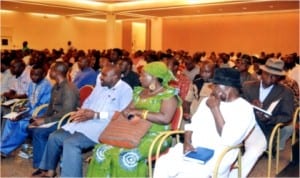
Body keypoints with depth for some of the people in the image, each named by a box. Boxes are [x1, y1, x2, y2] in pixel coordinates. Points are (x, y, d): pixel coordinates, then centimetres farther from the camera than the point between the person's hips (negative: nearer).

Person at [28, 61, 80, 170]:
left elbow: (66, 113, -27)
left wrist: (44, 120, -23)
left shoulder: (69, 89, -20)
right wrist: (41, 118, 0)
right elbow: (51, 107, 18)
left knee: (39, 132, -24)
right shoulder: (55, 87, 10)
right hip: (55, 119, 10)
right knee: (31, 128, -2)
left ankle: (40, 166, -13)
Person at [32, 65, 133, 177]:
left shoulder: (125, 90, -7)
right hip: (85, 122, 8)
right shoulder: (100, 84, 17)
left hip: (101, 127, -8)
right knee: (54, 137, 2)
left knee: (71, 142, -28)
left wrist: (96, 115, -21)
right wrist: (82, 111, -2)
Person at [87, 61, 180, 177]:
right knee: (103, 150, -14)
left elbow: (165, 118, -17)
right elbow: (128, 110, 16)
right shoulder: (140, 92, 18)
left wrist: (138, 112, -15)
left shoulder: (169, 94, -5)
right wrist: (125, 112, -9)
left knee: (128, 156, -33)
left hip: (155, 135, -7)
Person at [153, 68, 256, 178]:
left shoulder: (245, 109, -7)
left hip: (216, 157, -5)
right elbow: (192, 125, 15)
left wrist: (215, 109, -16)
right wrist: (187, 142, -6)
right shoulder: (207, 100, 14)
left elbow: (229, 140, -19)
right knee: (162, 163, -19)